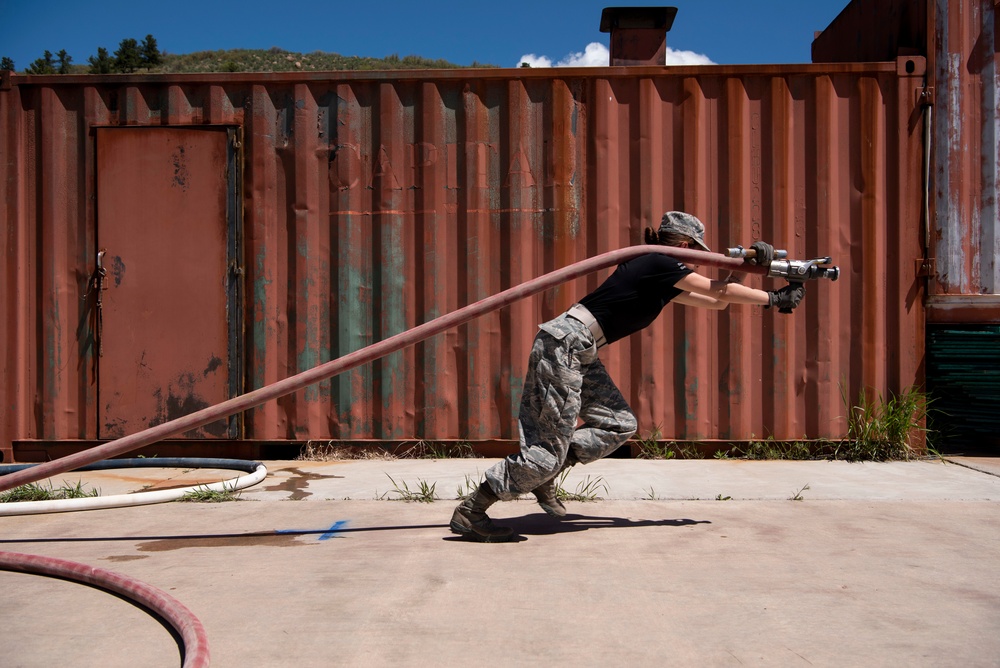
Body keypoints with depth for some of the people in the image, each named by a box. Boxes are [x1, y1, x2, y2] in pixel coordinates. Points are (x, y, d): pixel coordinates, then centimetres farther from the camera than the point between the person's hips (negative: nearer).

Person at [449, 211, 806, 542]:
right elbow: (721, 293, -3)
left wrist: (745, 264, 18)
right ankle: (470, 512, -4)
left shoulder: (662, 278, 21)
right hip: (563, 345, -10)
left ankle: (543, 478, 11)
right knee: (550, 448, -9)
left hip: (580, 352, 10)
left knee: (620, 424, 9)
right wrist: (775, 299, 7)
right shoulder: (660, 264, -7)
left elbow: (715, 301, 26)